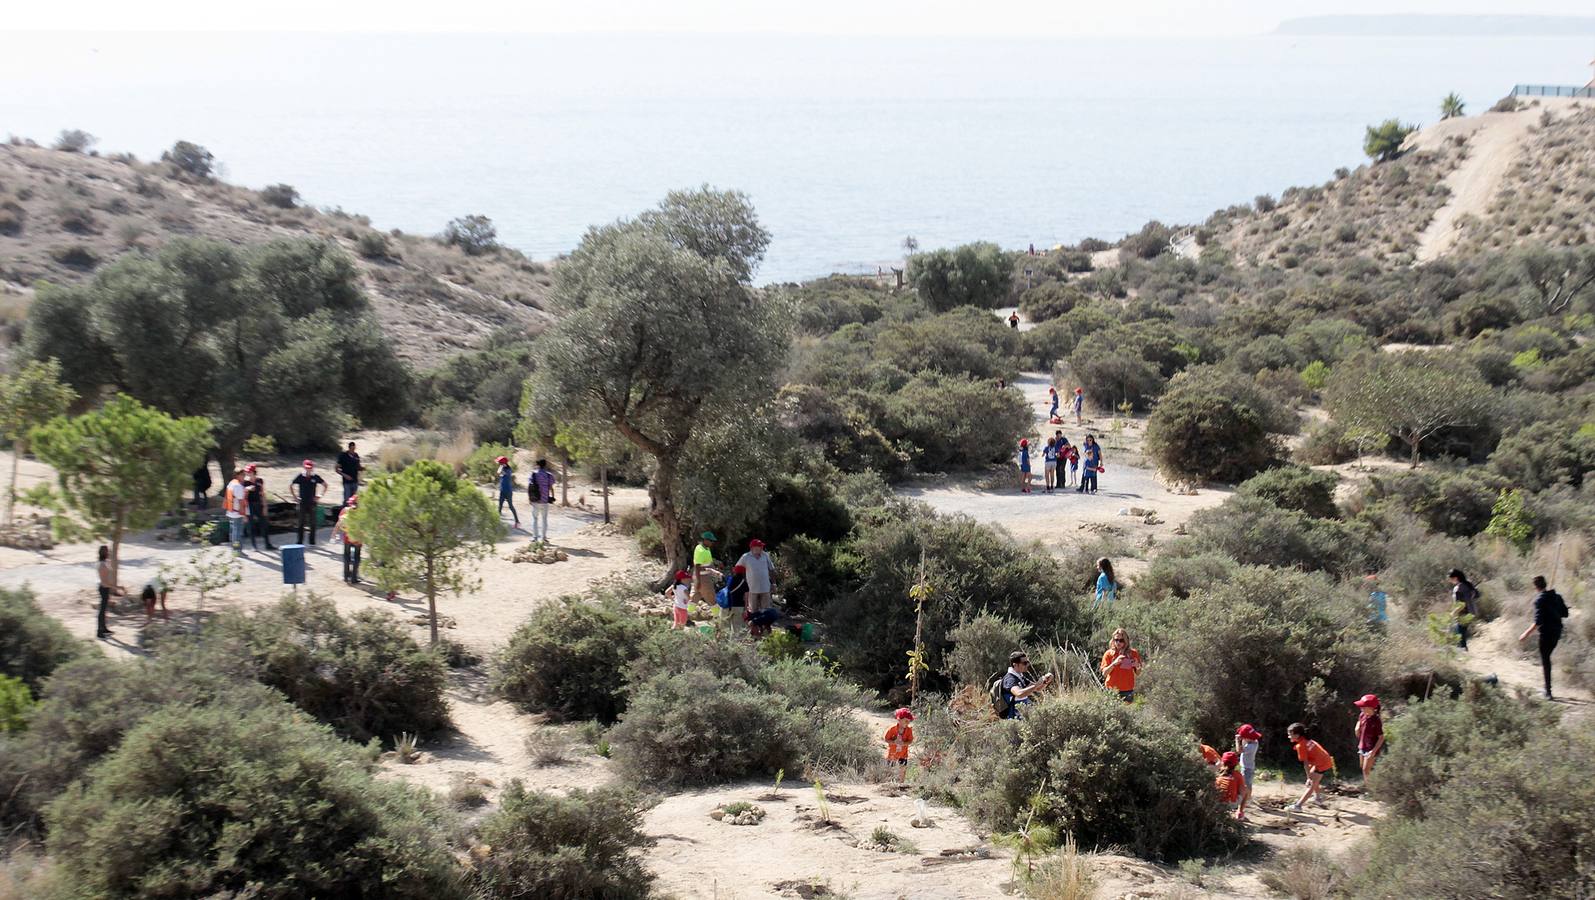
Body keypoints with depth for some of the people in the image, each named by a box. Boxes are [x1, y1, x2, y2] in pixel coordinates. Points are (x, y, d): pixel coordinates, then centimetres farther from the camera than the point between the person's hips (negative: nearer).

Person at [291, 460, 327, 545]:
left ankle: (312, 540, 12)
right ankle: (300, 540, 5)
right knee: (301, 522, 0)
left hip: (312, 503, 0)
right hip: (302, 502, 0)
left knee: (312, 522, 3)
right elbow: (291, 486, 10)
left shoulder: (315, 477, -2)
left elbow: (325, 485, 10)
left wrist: (319, 495, 4)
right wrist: (295, 496, 3)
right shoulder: (300, 477, -2)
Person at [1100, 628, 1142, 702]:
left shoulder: (1133, 653, 5)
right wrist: (1114, 663, -15)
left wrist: (1137, 666, -12)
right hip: (1112, 690, -1)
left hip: (1128, 690, 1)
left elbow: (1138, 673, 11)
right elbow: (1104, 673, -2)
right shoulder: (1109, 654, 3)